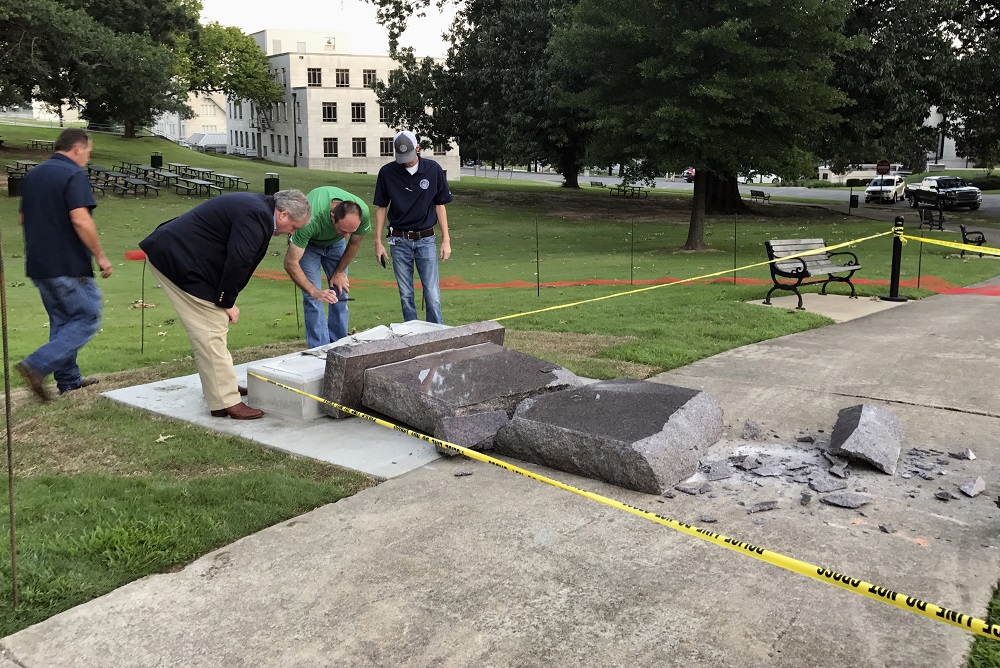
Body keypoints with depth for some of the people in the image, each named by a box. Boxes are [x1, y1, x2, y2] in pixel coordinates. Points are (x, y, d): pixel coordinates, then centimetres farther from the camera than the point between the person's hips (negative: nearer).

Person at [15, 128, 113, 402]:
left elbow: (23, 218, 21)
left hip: (38, 265, 9)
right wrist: (100, 256, -16)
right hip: (68, 266, -9)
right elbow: (80, 220, -23)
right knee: (87, 319, 0)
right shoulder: (73, 175, -13)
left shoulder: (32, 176, 14)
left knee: (62, 321, 17)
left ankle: (68, 379, 22)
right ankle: (38, 364, -12)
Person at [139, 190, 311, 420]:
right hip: (178, 258, -11)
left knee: (213, 325, 19)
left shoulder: (256, 206, 13)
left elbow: (239, 260, 17)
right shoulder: (256, 217, -20)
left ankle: (221, 384, 31)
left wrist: (226, 299, 12)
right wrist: (227, 302, -12)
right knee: (211, 331, -9)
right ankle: (226, 401, -5)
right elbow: (237, 262, -24)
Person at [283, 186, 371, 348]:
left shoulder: (363, 213, -33)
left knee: (341, 294, 2)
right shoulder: (310, 219, -45)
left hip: (335, 243, 4)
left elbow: (354, 243, -9)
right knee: (313, 298, -13)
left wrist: (339, 272, -1)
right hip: (308, 243, -3)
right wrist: (314, 291, -46)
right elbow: (290, 263, -38)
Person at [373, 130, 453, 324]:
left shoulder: (433, 170, -3)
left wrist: (446, 240, 1)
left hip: (426, 240, -1)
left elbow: (439, 206, 4)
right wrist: (378, 242, 3)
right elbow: (381, 208, 5)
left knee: (432, 295, -6)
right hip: (399, 241, 1)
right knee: (405, 295, 6)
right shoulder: (387, 172, -2)